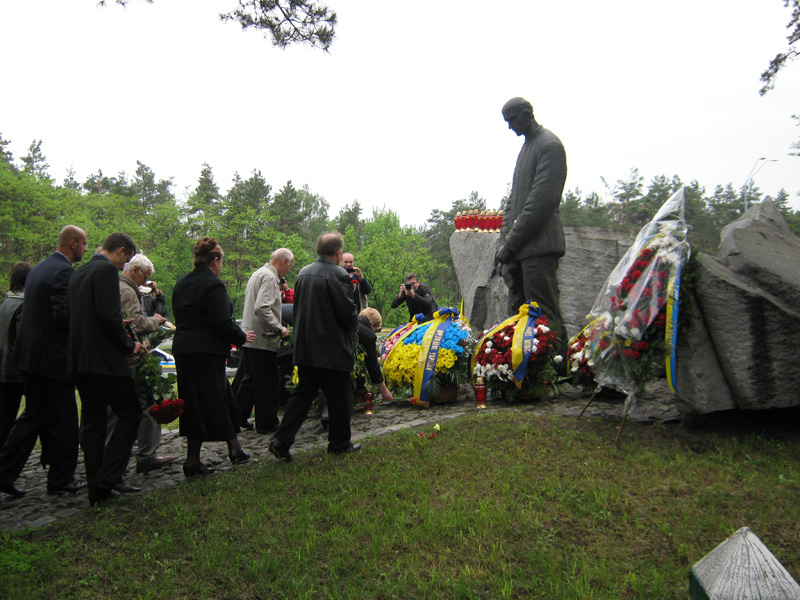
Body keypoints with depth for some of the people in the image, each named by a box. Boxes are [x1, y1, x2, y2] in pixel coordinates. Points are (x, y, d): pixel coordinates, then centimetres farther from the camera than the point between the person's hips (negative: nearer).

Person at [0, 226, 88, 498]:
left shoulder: (38, 268, 14)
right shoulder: (64, 271, -15)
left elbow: (38, 310, 18)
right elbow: (63, 315, -23)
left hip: (30, 353, 9)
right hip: (54, 356, -9)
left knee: (33, 415, 17)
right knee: (63, 421, 3)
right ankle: (61, 479, 14)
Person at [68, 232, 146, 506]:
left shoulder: (79, 272, 18)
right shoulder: (107, 269, -10)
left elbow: (79, 316, 20)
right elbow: (109, 314, -20)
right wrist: (128, 345, -8)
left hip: (78, 359, 9)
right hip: (103, 358, -9)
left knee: (93, 422, 11)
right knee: (130, 413, 1)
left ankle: (97, 490, 15)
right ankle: (108, 477, -4)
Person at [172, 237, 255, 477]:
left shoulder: (182, 283, 13)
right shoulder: (213, 284, -13)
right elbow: (222, 322, -19)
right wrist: (241, 337, -2)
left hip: (183, 349, 9)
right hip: (207, 351, -9)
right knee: (208, 403, 2)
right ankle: (192, 461, 9)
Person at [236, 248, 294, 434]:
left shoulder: (258, 273, 18)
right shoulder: (269, 277, -15)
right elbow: (262, 308, -26)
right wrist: (279, 328, -19)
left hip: (249, 338, 10)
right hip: (262, 340, -10)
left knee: (250, 380, 18)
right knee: (268, 384, 1)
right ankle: (267, 424, 10)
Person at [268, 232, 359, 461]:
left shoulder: (303, 273, 9)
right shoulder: (338, 274, -15)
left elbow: (297, 308, 15)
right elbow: (348, 312, -15)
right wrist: (355, 322, 7)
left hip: (305, 348, 7)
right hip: (332, 350, -7)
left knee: (303, 394, 13)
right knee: (340, 397, 8)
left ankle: (281, 441, 6)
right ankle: (339, 443, 19)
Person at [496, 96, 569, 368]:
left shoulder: (549, 144, -6)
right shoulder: (526, 145, 23)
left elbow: (542, 200, -15)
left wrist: (512, 242, -15)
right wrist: (505, 240, 11)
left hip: (539, 246, -9)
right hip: (519, 247, 9)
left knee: (544, 316, -9)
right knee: (517, 313, 8)